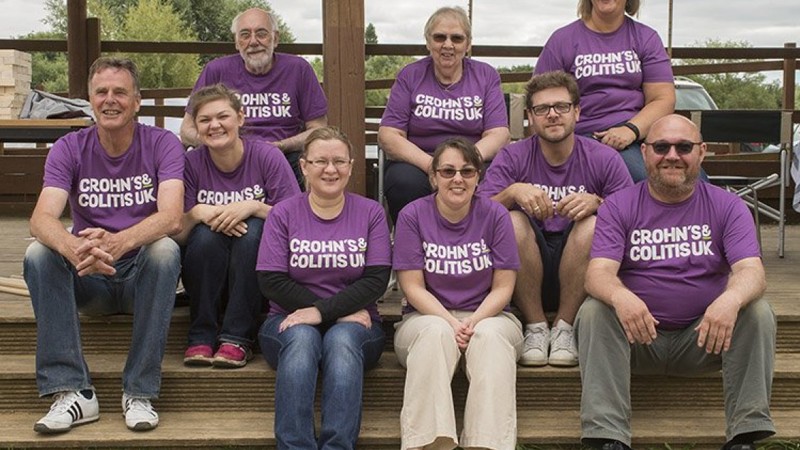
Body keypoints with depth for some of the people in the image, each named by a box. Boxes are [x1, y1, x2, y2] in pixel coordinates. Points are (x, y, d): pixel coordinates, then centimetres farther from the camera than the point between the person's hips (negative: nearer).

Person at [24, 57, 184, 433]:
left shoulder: (162, 144, -6)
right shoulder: (69, 149, -2)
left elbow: (171, 217, -23)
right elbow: (42, 218, -18)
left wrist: (118, 242, -44)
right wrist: (74, 249, -43)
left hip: (143, 274, -2)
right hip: (89, 279, 2)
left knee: (165, 249, -33)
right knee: (38, 253, -25)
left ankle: (139, 393, -29)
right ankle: (71, 391, -27)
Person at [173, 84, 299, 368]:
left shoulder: (267, 157, -8)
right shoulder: (191, 163, -4)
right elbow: (176, 235, -7)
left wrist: (254, 207, -26)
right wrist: (197, 213, -26)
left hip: (259, 272, -1)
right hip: (206, 276, 1)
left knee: (253, 228, -30)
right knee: (206, 233, -28)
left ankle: (238, 339, -28)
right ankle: (201, 337, -20)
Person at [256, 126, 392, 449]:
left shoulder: (371, 213, 7)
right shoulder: (283, 213, 6)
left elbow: (376, 279, -3)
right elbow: (271, 281, -4)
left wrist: (322, 311, -17)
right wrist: (341, 312, -10)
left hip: (353, 323, 0)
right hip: (292, 320, 0)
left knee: (342, 340, -33)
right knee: (301, 338, -33)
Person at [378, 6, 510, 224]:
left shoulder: (486, 75, 10)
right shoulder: (410, 76, 7)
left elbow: (499, 134, 0)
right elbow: (388, 135, -1)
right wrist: (430, 165, -18)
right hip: (418, 163, 0)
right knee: (404, 181, -35)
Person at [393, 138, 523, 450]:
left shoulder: (495, 214, 1)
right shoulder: (413, 215, 0)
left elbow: (503, 287, -1)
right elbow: (413, 286, -4)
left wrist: (473, 322, -19)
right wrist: (451, 322, -19)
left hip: (487, 316, 1)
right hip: (429, 316, 0)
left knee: (490, 335, -33)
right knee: (436, 332, -35)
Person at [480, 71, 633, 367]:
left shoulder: (604, 159, 0)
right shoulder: (512, 158, 0)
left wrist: (597, 203, -27)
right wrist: (513, 192, -30)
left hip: (581, 281, 0)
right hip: (524, 281, 0)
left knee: (593, 224, -28)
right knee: (512, 222, -27)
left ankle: (564, 328, -14)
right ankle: (536, 327, -14)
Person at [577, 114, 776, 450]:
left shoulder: (727, 207, 1)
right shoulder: (618, 207, 0)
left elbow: (751, 271, -13)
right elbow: (598, 273, -14)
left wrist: (731, 299, -39)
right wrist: (620, 297, -40)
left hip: (704, 336, 1)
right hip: (638, 335, 0)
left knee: (758, 312, -23)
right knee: (594, 312, -28)